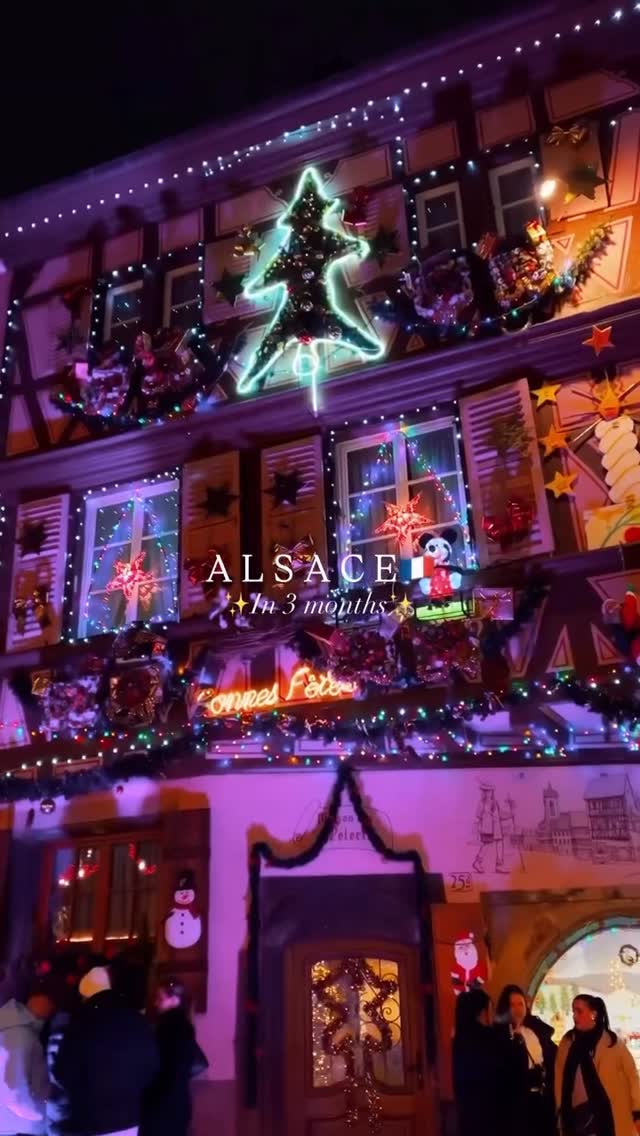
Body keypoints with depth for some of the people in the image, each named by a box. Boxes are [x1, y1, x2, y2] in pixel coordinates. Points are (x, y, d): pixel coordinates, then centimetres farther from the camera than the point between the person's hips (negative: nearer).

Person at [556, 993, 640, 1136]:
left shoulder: (613, 1042, -3)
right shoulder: (567, 1042, 6)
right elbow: (560, 1077, 8)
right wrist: (561, 1108, 4)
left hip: (608, 1116, -3)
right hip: (575, 1116, 3)